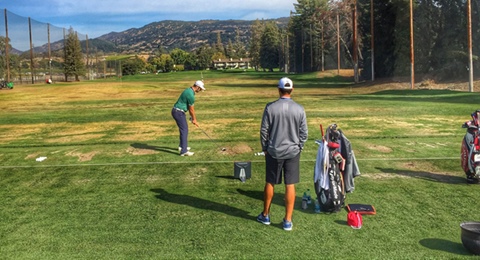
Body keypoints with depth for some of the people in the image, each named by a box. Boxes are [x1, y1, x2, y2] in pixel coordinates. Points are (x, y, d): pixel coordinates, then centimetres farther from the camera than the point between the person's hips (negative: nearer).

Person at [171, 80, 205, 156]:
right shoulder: (191, 94, -21)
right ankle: (184, 151, -13)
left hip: (177, 111, 10)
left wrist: (193, 117, 17)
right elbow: (191, 109, -12)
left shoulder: (189, 90, 12)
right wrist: (194, 119, 1)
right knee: (184, 130, -10)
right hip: (178, 112, -10)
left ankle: (182, 146, 34)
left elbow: (190, 107, 17)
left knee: (184, 128, 22)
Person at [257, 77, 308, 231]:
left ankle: (265, 215, 28)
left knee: (270, 183, 14)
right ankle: (288, 221, 11)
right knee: (290, 186, 6)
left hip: (273, 152, 0)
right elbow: (304, 133, 0)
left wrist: (264, 148, 9)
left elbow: (264, 130, -5)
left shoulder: (270, 107, -9)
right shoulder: (299, 109, -5)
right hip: (293, 152, 1)